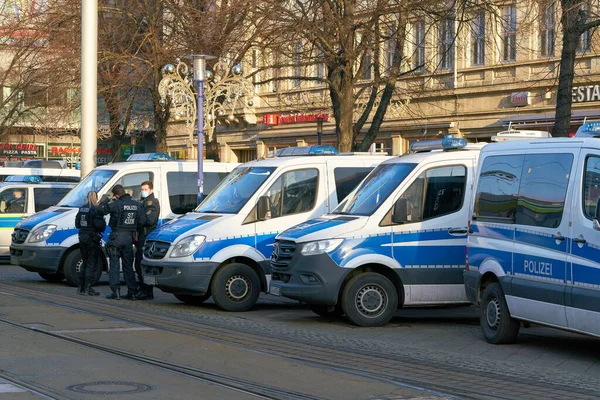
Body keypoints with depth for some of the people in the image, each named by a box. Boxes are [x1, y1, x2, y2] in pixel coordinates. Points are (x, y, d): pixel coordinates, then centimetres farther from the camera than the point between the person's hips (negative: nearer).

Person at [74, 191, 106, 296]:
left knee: (85, 262, 18)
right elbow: (99, 225, -21)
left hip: (82, 237, 7)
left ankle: (81, 287, 21)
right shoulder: (96, 209, -14)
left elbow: (77, 224, 11)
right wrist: (104, 223, -1)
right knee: (92, 264, -1)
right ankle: (88, 288, -5)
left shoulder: (82, 209, 8)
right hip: (92, 238, -7)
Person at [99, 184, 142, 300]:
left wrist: (108, 200, 6)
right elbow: (139, 221, 10)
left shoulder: (117, 204, -14)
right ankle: (132, 292, 9)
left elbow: (101, 209, -7)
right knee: (128, 265, 12)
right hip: (130, 237, 5)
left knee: (114, 264, 1)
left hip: (117, 237, -5)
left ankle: (116, 291, -6)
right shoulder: (136, 205, 5)